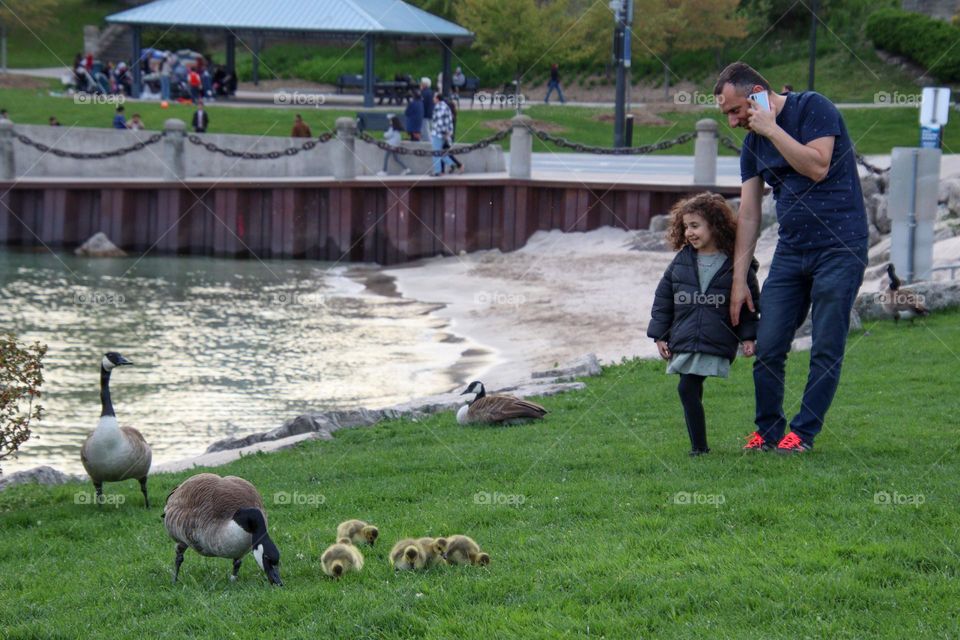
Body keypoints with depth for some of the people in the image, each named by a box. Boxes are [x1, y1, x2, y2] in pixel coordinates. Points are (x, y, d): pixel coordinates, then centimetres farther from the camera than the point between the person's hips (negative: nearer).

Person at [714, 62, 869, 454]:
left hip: (838, 248, -6)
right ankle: (768, 431, 10)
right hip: (790, 252, 6)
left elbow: (818, 167, -20)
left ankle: (803, 433, 2)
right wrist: (739, 280, 7)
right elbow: (748, 214, 11)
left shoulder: (813, 108, -7)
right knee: (767, 348, -1)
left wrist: (771, 128, -16)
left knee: (826, 350, -5)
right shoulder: (752, 143, 11)